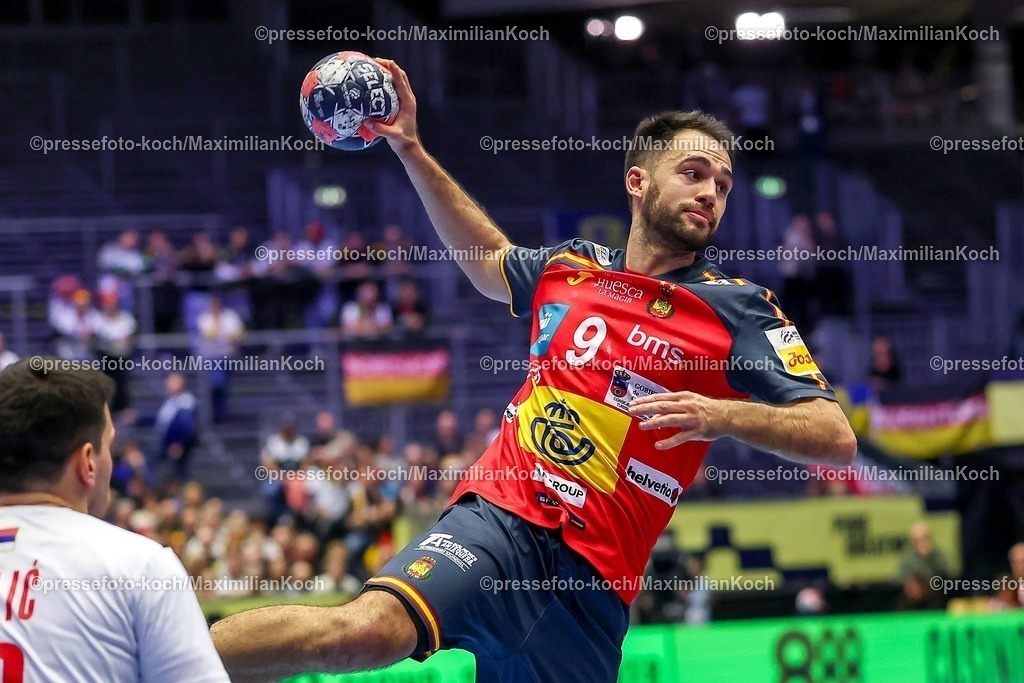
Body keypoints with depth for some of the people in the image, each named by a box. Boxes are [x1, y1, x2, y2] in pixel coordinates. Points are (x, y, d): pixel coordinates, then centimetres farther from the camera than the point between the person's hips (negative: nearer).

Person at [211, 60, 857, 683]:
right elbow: (488, 260, 37)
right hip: (500, 519, 1)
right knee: (366, 630, -27)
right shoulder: (568, 268, 14)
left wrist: (723, 415, -22)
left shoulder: (737, 309, 3)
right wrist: (411, 151, 31)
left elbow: (837, 438, -6)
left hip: (596, 577, 0)